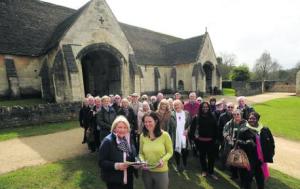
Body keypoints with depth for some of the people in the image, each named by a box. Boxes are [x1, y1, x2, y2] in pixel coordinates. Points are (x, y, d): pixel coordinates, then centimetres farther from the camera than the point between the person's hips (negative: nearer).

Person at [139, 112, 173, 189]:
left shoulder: (164, 135, -14)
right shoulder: (142, 136, -5)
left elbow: (170, 152, -4)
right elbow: (141, 153, 5)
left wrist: (163, 160, -20)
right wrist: (142, 160, -14)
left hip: (161, 172, -2)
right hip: (146, 172, 3)